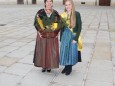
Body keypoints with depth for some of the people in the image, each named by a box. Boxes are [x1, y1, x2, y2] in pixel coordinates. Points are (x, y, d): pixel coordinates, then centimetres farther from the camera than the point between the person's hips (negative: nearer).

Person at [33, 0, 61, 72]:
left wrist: (56, 33, -4)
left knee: (51, 51, 6)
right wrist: (39, 32, -10)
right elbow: (36, 23, -4)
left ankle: (49, 66, 22)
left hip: (52, 36, 1)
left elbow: (59, 24, 2)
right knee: (42, 51, 6)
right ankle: (43, 66, 22)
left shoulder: (55, 13, 0)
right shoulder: (40, 12, -4)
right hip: (42, 36, -1)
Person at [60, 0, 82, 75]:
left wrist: (76, 38, -14)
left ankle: (70, 68, 20)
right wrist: (61, 38, 7)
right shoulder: (63, 15, 2)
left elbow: (79, 27, -9)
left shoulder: (77, 14, -9)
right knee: (64, 51, 7)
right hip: (65, 35, 4)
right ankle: (66, 66, 24)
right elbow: (62, 27, 8)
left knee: (72, 52, 3)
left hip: (73, 36, -3)